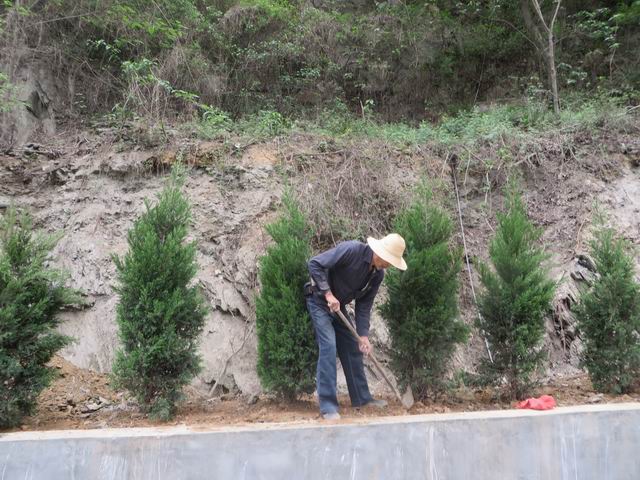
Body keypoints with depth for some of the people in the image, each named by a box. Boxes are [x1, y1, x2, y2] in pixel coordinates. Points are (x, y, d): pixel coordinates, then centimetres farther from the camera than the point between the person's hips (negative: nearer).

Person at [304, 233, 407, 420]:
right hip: (320, 301, -8)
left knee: (353, 348, 9)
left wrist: (363, 334, -10)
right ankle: (327, 405, -11)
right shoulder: (351, 250, -27)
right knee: (328, 346, -17)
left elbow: (364, 305, -1)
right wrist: (328, 293, -30)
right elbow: (315, 264, -28)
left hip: (339, 306, 8)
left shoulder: (378, 274, -5)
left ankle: (362, 398, 22)